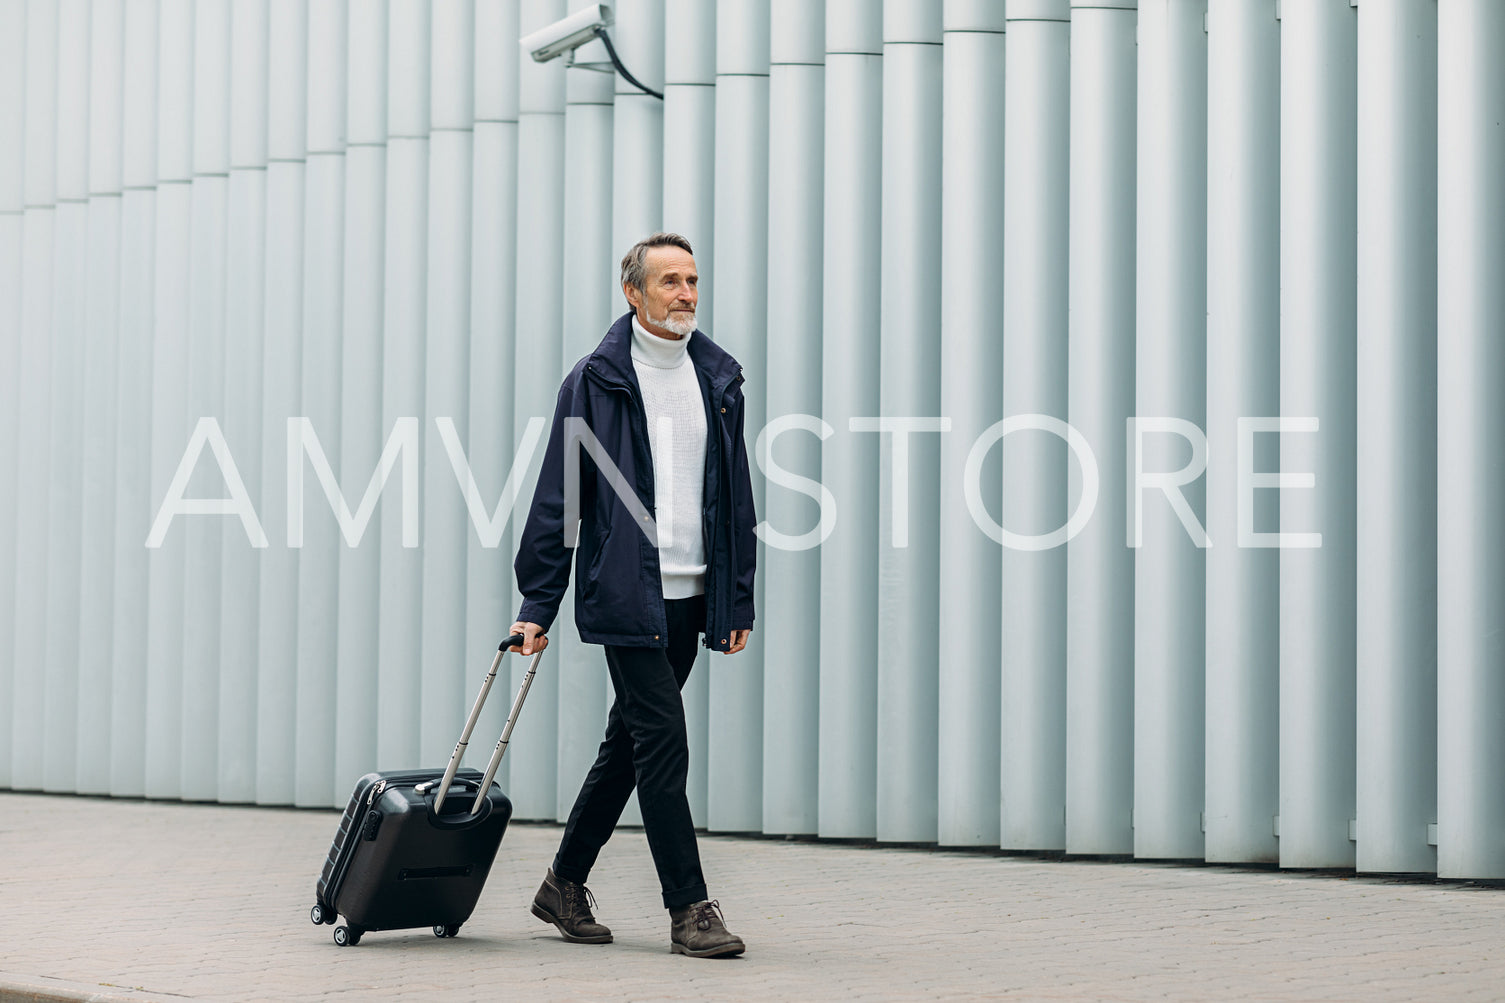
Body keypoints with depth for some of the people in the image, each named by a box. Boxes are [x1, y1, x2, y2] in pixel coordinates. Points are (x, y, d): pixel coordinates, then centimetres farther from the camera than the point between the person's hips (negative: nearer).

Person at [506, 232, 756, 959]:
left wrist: (739, 600, 11)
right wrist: (537, 604, -6)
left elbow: (736, 496, 15)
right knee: (662, 742, -8)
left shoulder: (719, 376, 11)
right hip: (623, 595, -6)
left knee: (628, 742, 12)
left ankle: (564, 886, 25)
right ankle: (689, 908, -2)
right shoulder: (596, 380, -4)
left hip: (691, 596, 6)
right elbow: (558, 499, -4)